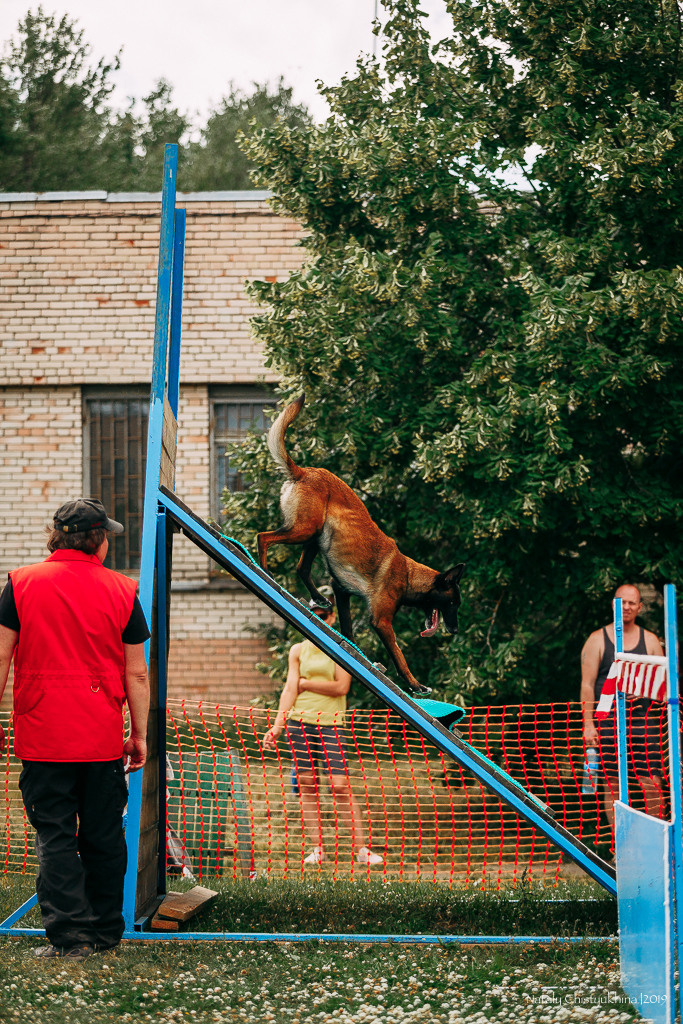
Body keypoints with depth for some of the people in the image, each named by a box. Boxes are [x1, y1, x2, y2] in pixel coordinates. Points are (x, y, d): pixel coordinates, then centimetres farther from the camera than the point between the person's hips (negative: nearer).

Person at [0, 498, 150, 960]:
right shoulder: (121, 590, 1)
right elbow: (137, 674, 3)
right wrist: (140, 734, 11)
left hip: (43, 735, -1)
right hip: (103, 738, 1)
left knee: (55, 836, 1)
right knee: (104, 836, 12)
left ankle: (69, 935, -5)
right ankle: (107, 930, 20)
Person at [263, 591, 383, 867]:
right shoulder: (298, 651, 11)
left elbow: (341, 687, -8)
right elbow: (289, 690, 6)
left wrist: (304, 683, -3)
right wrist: (277, 726, -4)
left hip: (330, 723, -3)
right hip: (299, 721, 3)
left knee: (340, 785, -11)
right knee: (307, 785, 0)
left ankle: (360, 847, -8)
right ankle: (317, 848, 4)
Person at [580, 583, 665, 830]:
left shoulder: (649, 640, 10)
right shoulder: (598, 640, 4)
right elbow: (587, 684, 1)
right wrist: (588, 724, -7)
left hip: (643, 720, 2)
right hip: (608, 722, -1)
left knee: (653, 784, -5)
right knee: (613, 783, 0)